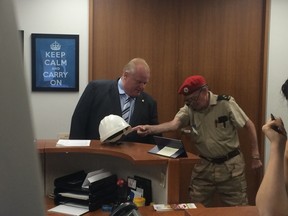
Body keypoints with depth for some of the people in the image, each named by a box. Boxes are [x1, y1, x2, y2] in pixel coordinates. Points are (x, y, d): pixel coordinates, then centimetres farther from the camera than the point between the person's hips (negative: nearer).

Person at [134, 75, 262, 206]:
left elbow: (249, 125, -6)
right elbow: (174, 124, -25)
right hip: (205, 165, 3)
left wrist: (255, 156, -4)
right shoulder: (189, 109, -7)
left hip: (230, 165, -3)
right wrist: (150, 129, -44)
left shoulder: (226, 104, -15)